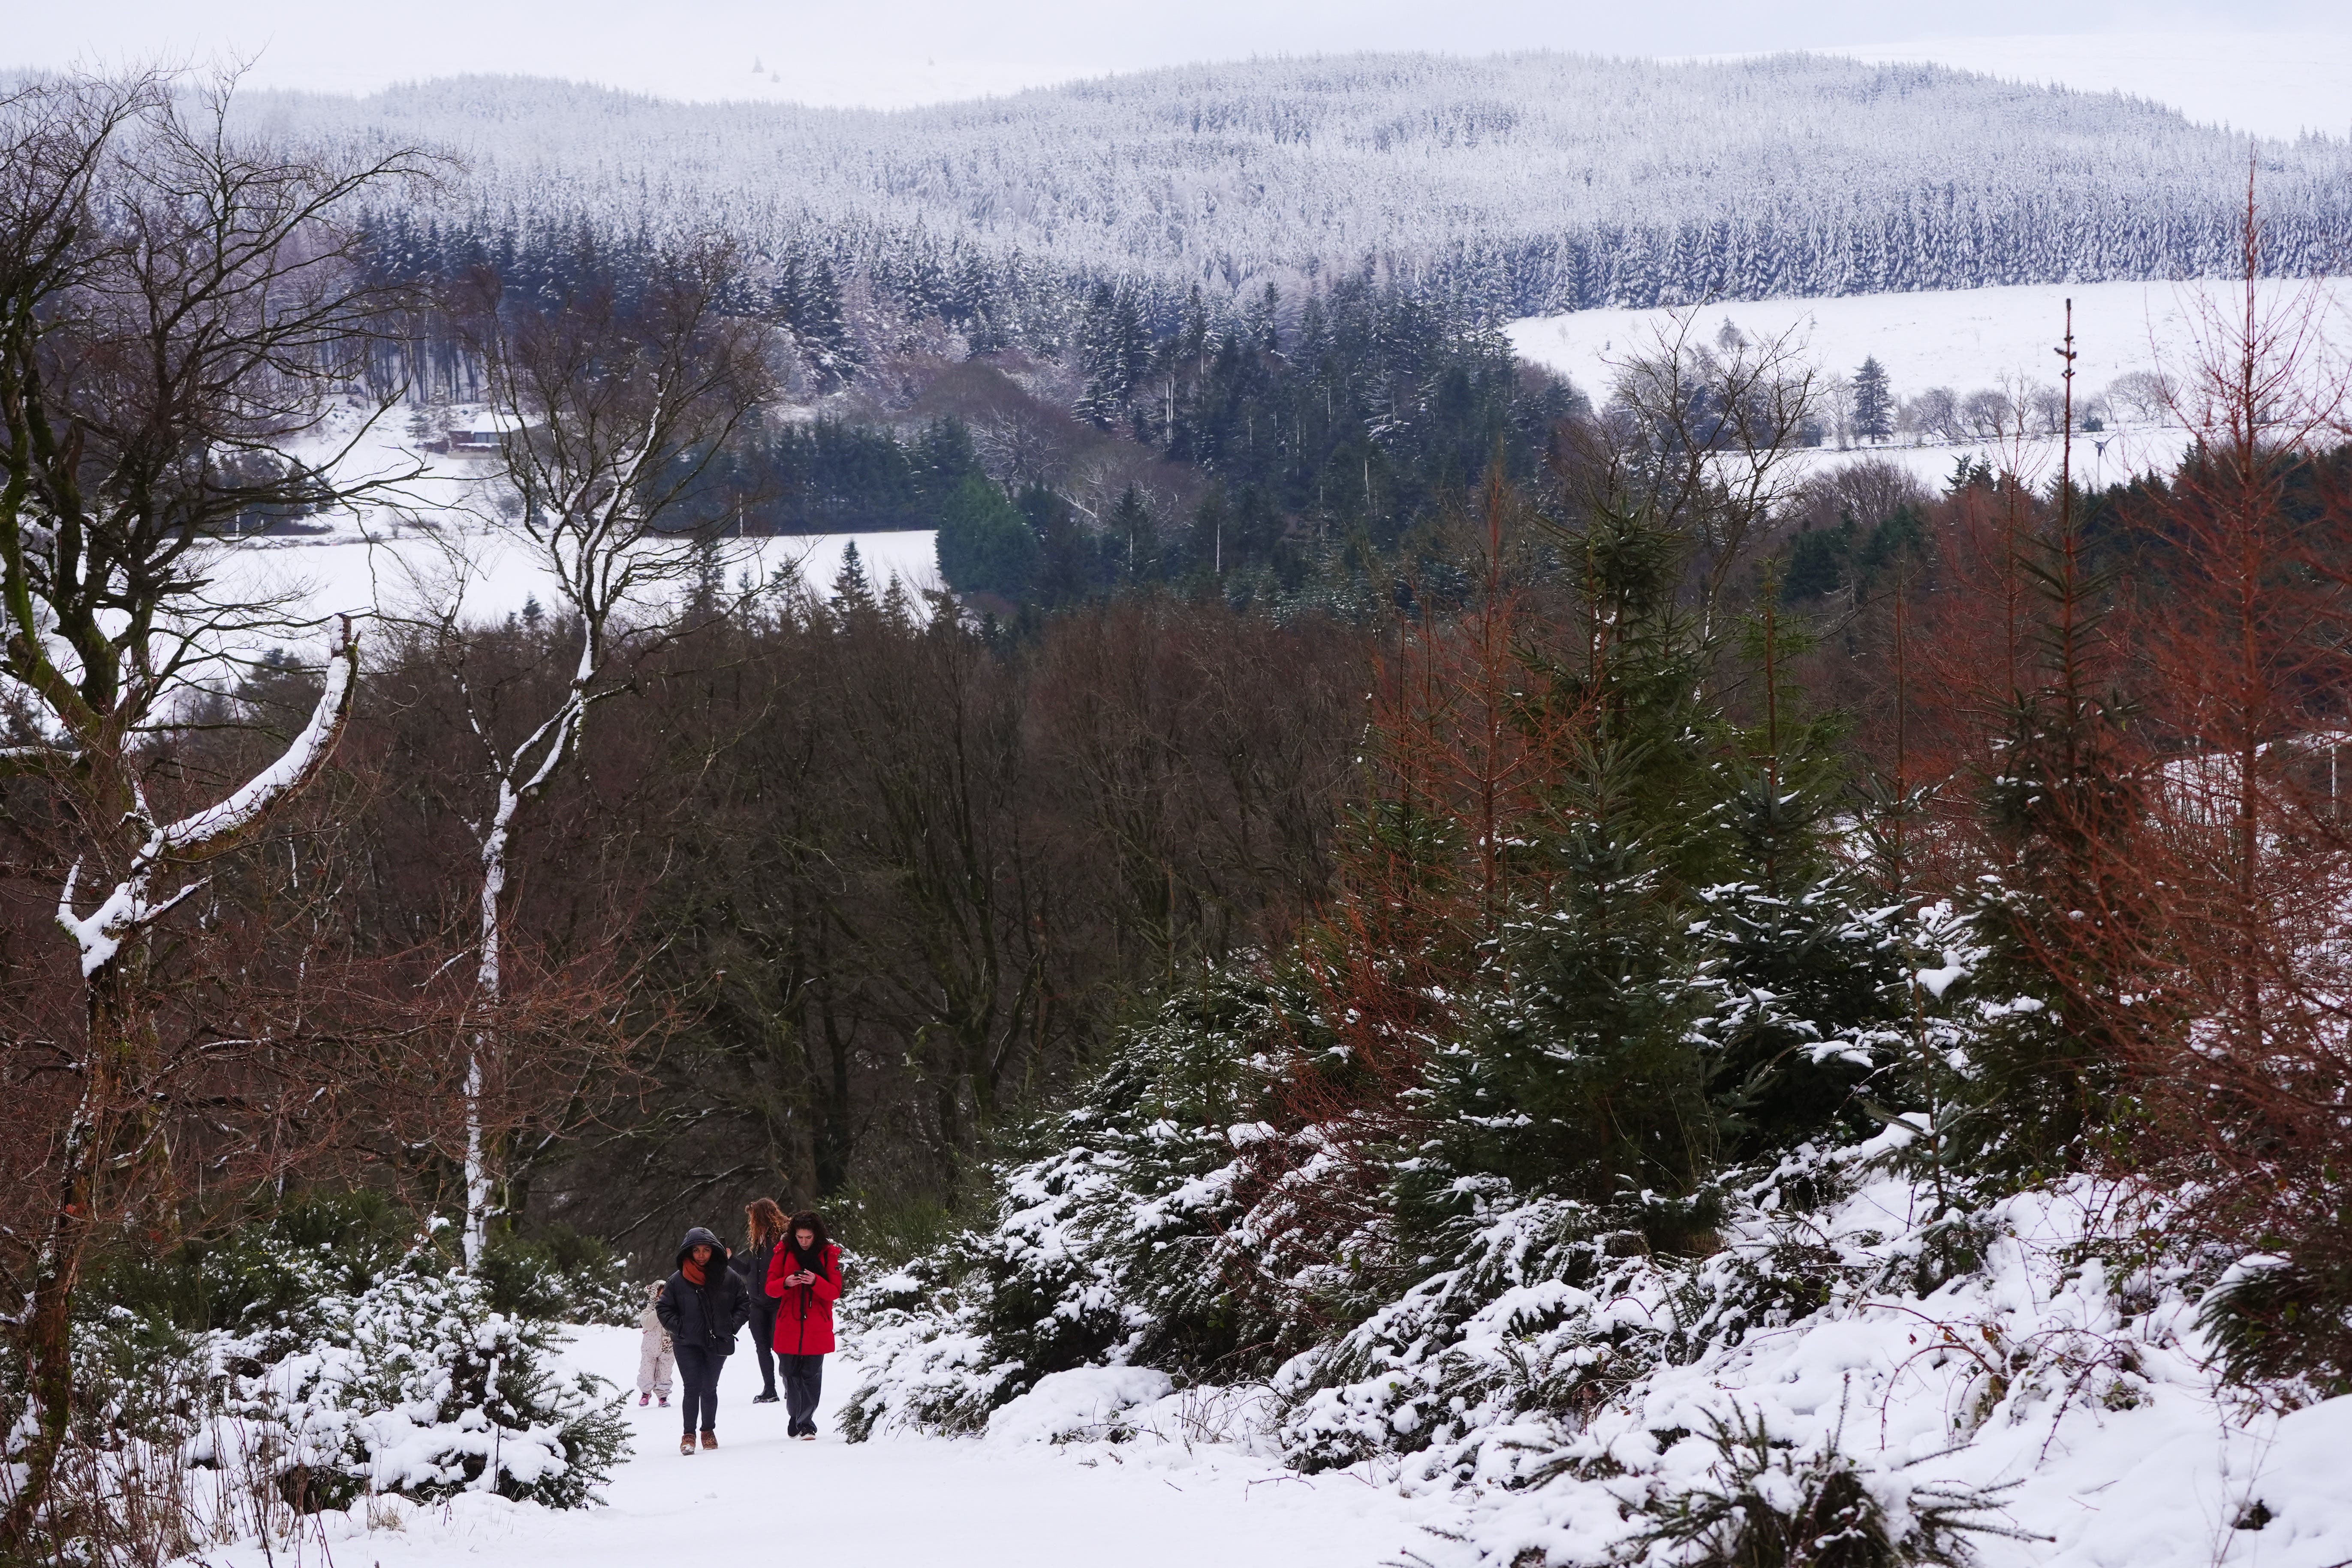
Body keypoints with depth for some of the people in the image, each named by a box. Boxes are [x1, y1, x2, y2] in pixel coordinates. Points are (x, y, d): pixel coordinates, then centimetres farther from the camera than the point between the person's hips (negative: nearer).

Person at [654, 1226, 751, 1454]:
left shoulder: (729, 1278, -1)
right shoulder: (677, 1281, -4)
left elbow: (744, 1304, 9)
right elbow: (664, 1309, 5)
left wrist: (731, 1326, -2)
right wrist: (679, 1328, -5)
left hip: (718, 1343, 1)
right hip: (687, 1345, -1)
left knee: (709, 1388, 10)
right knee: (692, 1388, -10)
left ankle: (709, 1431, 25)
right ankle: (689, 1434, -5)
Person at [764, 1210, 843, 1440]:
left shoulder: (828, 1254, 1)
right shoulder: (784, 1253, 4)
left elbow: (835, 1292, -2)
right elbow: (770, 1288, 3)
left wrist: (815, 1282, -21)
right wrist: (786, 1283, -18)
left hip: (817, 1328, -2)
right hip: (789, 1327, 2)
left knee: (811, 1376, -5)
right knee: (791, 1375, 7)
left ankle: (806, 1424, -1)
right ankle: (795, 1417, 25)